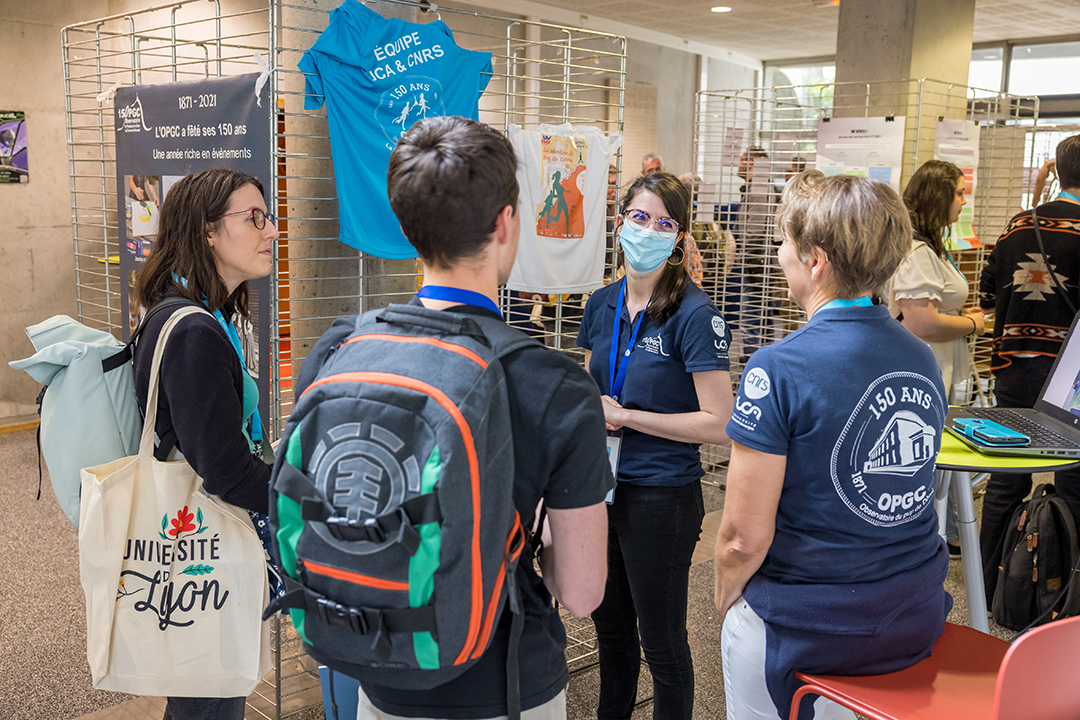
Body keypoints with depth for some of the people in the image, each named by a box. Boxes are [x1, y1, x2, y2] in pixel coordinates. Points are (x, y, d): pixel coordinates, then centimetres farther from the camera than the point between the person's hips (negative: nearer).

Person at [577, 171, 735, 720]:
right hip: (601, 484, 6)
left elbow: (717, 425, -19)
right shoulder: (602, 304, 4)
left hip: (662, 495, -6)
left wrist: (624, 415, -16)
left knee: (662, 643, 10)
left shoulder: (694, 314, -15)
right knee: (609, 624, 23)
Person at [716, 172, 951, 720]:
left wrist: (724, 601, -2)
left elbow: (744, 538, -21)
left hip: (811, 633, -6)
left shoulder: (777, 370, -22)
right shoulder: (923, 359, 0)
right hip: (919, 623, 6)